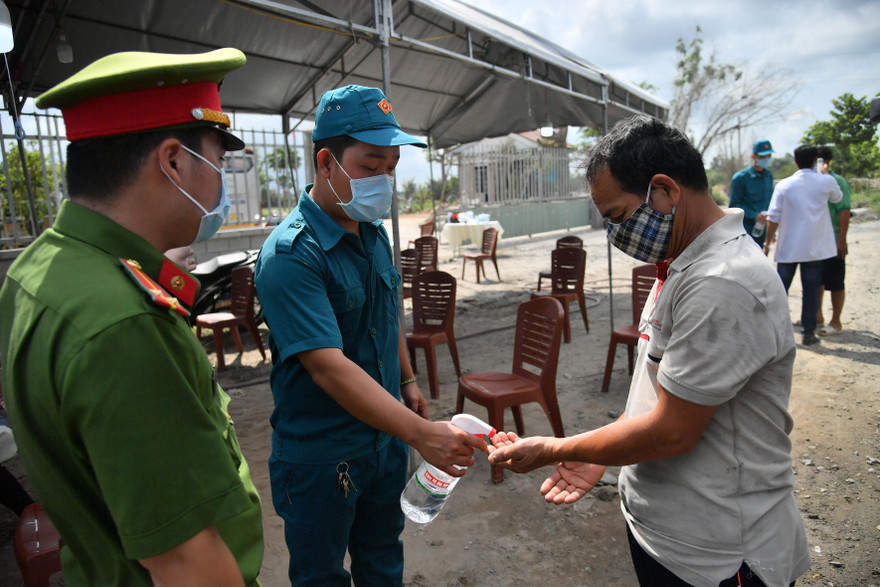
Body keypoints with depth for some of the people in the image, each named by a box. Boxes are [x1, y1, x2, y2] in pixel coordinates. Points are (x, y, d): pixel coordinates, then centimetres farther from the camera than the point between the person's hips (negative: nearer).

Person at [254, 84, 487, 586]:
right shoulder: (289, 254, -25)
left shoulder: (375, 233, 1)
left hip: (385, 435, 7)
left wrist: (408, 381, 16)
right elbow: (329, 368, -33)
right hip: (320, 455, -6)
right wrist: (420, 433, -36)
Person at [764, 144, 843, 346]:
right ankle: (808, 332, 9)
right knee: (811, 290, 5)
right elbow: (837, 198, 21)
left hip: (787, 247, 0)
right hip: (815, 248, 0)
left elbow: (773, 218, -5)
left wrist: (768, 242, 4)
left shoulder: (784, 185, -4)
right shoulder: (827, 182, -2)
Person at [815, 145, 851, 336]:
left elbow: (845, 211, -16)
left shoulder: (837, 182, -11)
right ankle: (818, 316, 30)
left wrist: (842, 240, -20)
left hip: (833, 242, -7)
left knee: (835, 283, 1)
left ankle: (835, 322, 11)